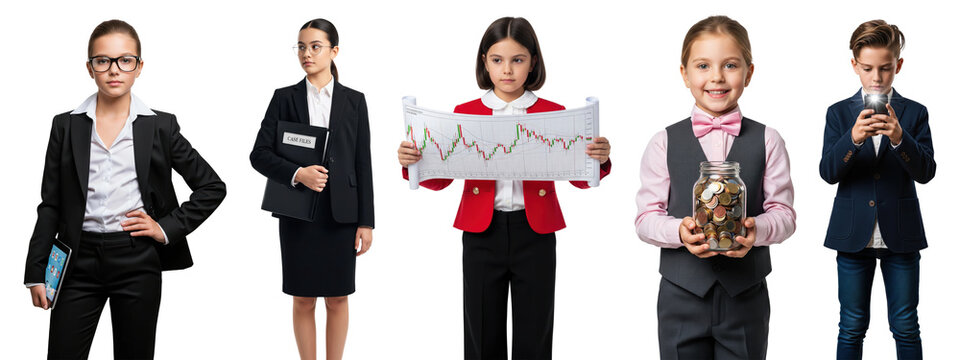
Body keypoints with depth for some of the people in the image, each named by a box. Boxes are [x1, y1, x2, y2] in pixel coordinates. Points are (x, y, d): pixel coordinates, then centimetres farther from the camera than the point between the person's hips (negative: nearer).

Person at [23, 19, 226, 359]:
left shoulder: (160, 126, 3)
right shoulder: (66, 126, 6)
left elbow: (212, 187, 8)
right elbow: (50, 204, 7)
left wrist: (169, 228, -2)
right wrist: (37, 272, 2)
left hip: (138, 263, 0)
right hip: (79, 259, 1)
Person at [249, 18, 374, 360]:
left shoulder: (354, 100, 5)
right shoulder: (285, 98, 4)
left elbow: (362, 164, 3)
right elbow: (259, 154, 0)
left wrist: (366, 222, -1)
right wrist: (297, 173, -17)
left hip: (340, 214, 0)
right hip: (298, 213, 0)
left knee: (337, 299, 6)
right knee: (303, 300, 5)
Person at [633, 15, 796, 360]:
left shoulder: (767, 141, 2)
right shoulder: (664, 144, 0)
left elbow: (784, 212, -1)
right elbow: (646, 217, -2)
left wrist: (756, 229, -22)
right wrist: (680, 230, -22)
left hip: (746, 296, 1)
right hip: (681, 295, 0)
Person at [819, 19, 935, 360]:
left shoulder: (914, 113, 4)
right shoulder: (839, 113, 5)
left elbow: (925, 172, -8)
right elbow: (828, 172, -7)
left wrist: (899, 137, -26)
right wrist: (853, 138, -26)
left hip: (901, 234, 0)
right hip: (853, 233, 0)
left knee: (906, 328, 4)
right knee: (852, 327, 6)